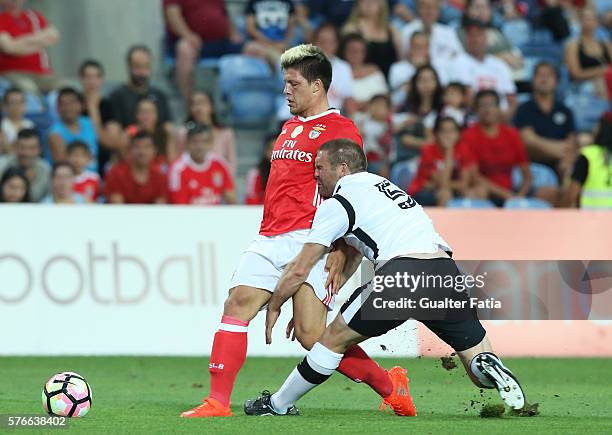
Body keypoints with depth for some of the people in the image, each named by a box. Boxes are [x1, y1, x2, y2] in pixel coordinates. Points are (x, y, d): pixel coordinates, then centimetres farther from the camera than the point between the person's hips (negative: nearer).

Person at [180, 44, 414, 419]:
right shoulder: (290, 127, 22)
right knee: (236, 305, -8)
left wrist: (341, 253, -17)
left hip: (309, 238, -8)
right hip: (271, 239, 8)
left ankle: (389, 385, 4)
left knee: (310, 333, -13)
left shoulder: (340, 129, -4)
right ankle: (218, 402, -10)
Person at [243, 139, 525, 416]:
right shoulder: (380, 184, 32)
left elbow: (300, 270, 11)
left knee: (335, 339, 12)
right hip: (446, 270, 6)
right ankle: (486, 367, -22)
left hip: (401, 274, -6)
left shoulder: (336, 205, 9)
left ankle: (277, 405, 19)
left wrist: (274, 308, 28)